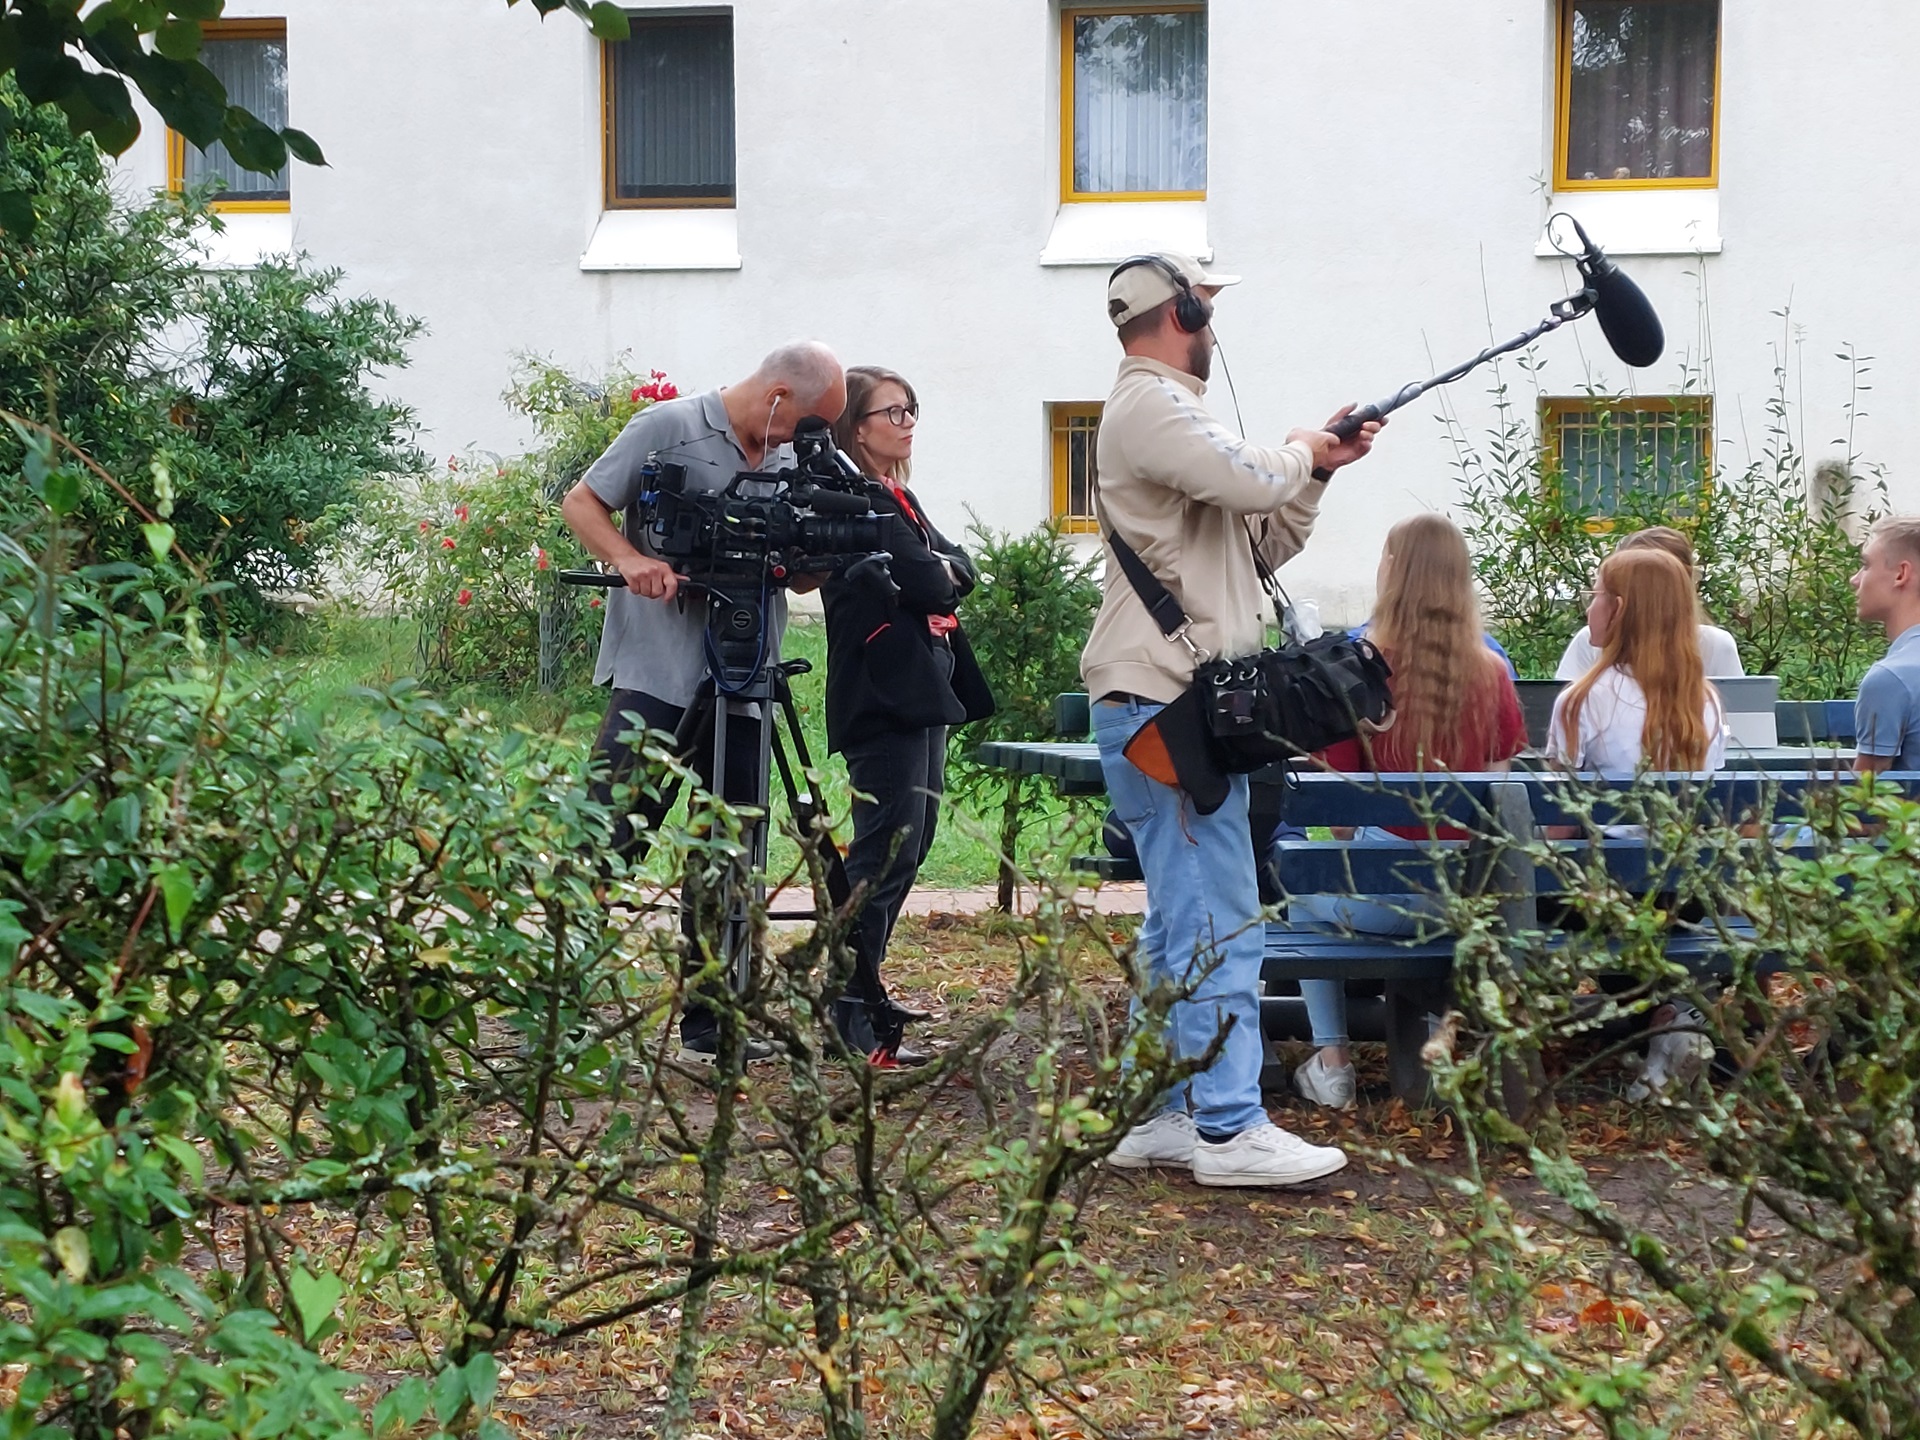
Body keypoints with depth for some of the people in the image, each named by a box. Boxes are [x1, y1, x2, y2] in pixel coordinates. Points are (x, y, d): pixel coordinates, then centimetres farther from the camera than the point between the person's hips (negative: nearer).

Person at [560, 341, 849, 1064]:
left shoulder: (788, 463, 14)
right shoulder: (669, 427, -3)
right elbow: (581, 503, -2)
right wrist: (630, 559, -20)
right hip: (655, 679, -6)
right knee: (606, 846, -7)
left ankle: (709, 1024, 14)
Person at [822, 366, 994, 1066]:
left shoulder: (899, 499, 20)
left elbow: (960, 571, 12)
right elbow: (920, 582, -18)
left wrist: (937, 571, -7)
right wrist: (942, 572, 1)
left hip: (921, 692, 10)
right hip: (883, 697, -10)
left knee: (909, 842, 14)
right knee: (887, 849, -14)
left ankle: (864, 987, 22)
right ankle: (849, 1014, -14)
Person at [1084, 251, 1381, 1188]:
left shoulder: (1165, 411, 24)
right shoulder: (1150, 407, -9)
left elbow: (1267, 542, 24)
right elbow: (1251, 478, -24)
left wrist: (1318, 472, 10)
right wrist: (1300, 453, -3)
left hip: (1178, 711, 11)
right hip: (1164, 711, -11)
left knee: (1181, 926, 12)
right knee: (1221, 924, -11)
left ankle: (1164, 1119, 17)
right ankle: (1229, 1128, -8)